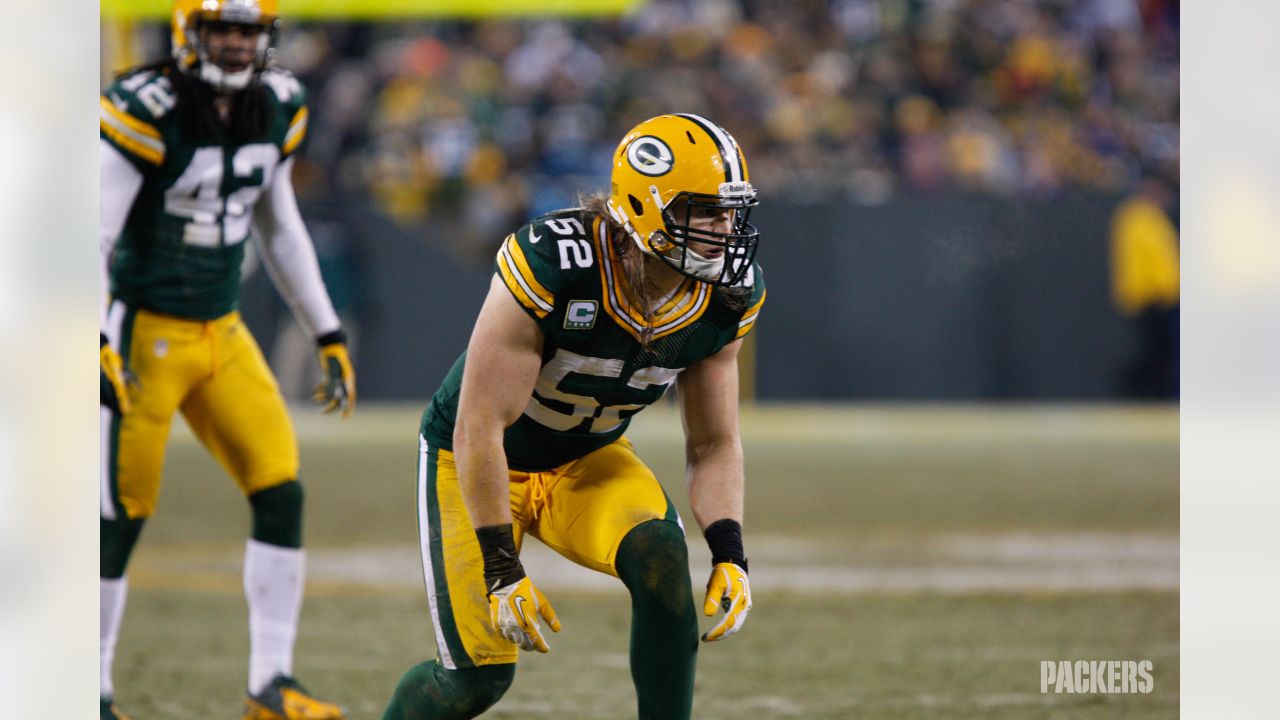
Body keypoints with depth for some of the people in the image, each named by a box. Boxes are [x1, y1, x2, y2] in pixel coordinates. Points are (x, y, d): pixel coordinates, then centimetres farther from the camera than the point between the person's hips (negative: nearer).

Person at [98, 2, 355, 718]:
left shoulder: (276, 109, 3)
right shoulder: (146, 112, -18)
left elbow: (280, 228, 16)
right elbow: (92, 239, -18)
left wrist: (329, 335, 17)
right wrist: (100, 349, -28)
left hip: (223, 334, 6)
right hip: (145, 332, -6)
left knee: (282, 491, -3)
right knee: (121, 515, -3)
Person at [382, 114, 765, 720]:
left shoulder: (727, 297, -17)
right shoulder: (552, 266, -34)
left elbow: (714, 445, -4)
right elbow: (480, 427, -30)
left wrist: (729, 555, -20)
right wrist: (502, 570, -30)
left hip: (589, 461, 4)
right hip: (477, 464, -4)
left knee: (660, 554, -28)